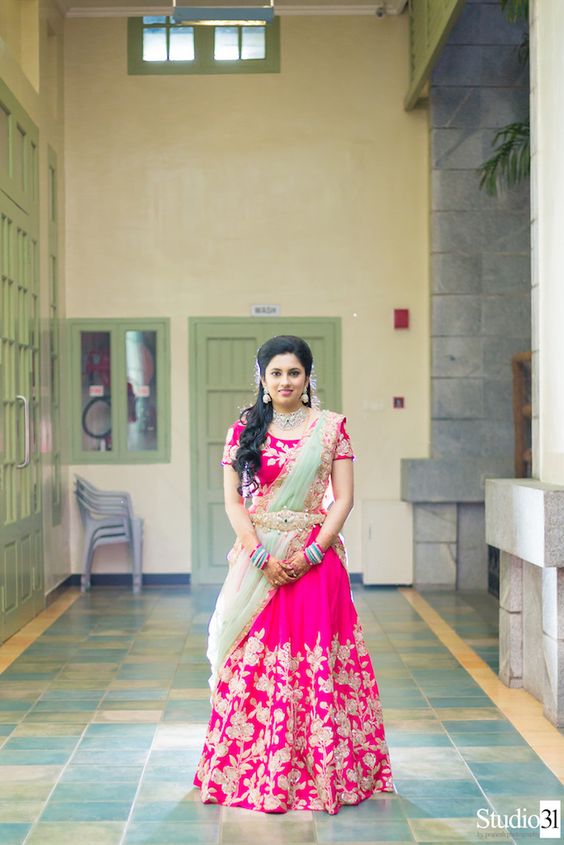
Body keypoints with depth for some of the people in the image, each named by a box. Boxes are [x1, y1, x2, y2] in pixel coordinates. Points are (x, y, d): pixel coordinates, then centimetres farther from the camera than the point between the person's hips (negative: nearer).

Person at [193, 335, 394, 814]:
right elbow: (232, 499, 0)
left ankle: (322, 772, 14)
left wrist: (311, 553, -12)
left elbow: (343, 498, -1)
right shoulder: (244, 430, 5)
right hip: (259, 557, 1)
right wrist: (261, 556, -11)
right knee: (254, 664, 3)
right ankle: (255, 773, 17)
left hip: (316, 557, -1)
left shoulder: (332, 427, 3)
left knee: (318, 663, 0)